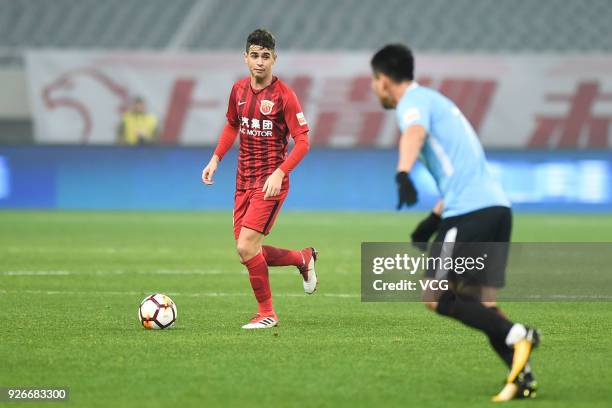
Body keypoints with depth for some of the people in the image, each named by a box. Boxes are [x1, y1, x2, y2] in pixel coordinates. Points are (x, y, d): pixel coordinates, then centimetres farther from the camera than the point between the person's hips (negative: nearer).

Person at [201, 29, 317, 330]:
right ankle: (304, 258, 32)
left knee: (246, 248, -16)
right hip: (244, 181, 7)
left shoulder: (284, 95, -13)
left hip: (270, 183, -7)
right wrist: (216, 159, 12)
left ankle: (266, 313, 1)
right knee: (247, 252, 6)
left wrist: (279, 173, -24)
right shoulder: (238, 90, 6)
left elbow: (302, 142, -13)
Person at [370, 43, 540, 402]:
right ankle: (522, 375, -10)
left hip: (469, 210, -9)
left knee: (436, 297, -3)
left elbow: (414, 133, -26)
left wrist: (403, 173, -44)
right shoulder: (436, 101, 29)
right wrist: (434, 220, 36)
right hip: (497, 206, 9)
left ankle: (517, 336, -18)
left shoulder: (413, 101, 0)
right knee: (480, 304, 7)